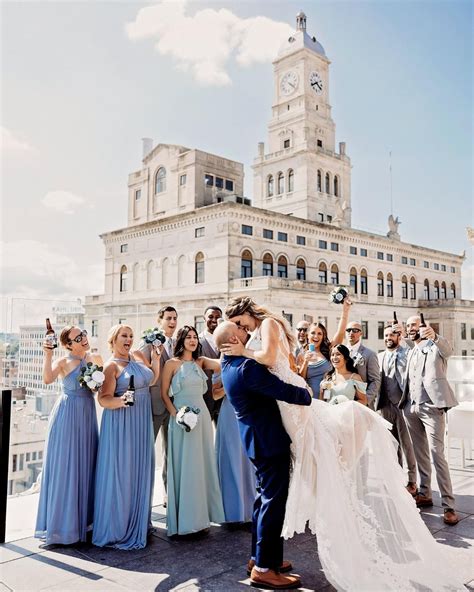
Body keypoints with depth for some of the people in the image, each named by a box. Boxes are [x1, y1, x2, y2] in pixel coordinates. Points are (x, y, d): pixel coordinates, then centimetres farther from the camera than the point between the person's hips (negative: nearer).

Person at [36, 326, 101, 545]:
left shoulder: (96, 359, 6)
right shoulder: (63, 362, -9)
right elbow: (47, 379, -28)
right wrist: (47, 354, -31)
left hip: (88, 415, 5)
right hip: (67, 415, -5)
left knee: (86, 466, 12)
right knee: (65, 467, 0)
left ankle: (84, 518, 27)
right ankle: (61, 523, 13)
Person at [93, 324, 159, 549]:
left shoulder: (138, 356, 8)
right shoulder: (112, 365, -11)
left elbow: (152, 379, 17)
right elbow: (103, 399, -17)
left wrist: (156, 358, 5)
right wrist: (120, 401, -35)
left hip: (142, 422, 7)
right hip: (121, 424, -7)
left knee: (140, 470, 13)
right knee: (120, 471, -2)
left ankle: (138, 521, 28)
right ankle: (116, 527, 11)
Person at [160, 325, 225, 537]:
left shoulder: (201, 361, 9)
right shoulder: (172, 364, -2)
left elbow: (220, 364, -10)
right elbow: (164, 393, -2)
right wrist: (175, 414, -13)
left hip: (202, 415, 5)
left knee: (202, 463, 10)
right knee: (184, 466, 1)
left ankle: (200, 513, 25)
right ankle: (184, 518, 14)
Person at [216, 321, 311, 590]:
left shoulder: (229, 366, 6)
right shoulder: (247, 367, -25)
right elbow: (284, 391, -24)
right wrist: (308, 394, -6)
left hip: (257, 439, 10)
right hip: (269, 440, -10)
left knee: (265, 497, 19)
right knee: (274, 500, -2)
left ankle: (260, 556, 30)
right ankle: (264, 568, 6)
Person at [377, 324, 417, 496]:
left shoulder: (408, 352, -2)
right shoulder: (380, 356, 14)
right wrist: (376, 402, 4)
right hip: (384, 406, 5)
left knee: (406, 444, -1)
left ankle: (412, 481, 9)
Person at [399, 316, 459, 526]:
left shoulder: (435, 347, -2)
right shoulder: (411, 353, 19)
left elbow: (448, 349, -26)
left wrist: (434, 336, -47)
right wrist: (404, 403, 10)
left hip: (431, 407, -7)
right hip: (412, 408, 7)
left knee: (437, 454, -11)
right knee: (420, 453, 11)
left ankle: (448, 506, -8)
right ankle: (425, 495, 21)